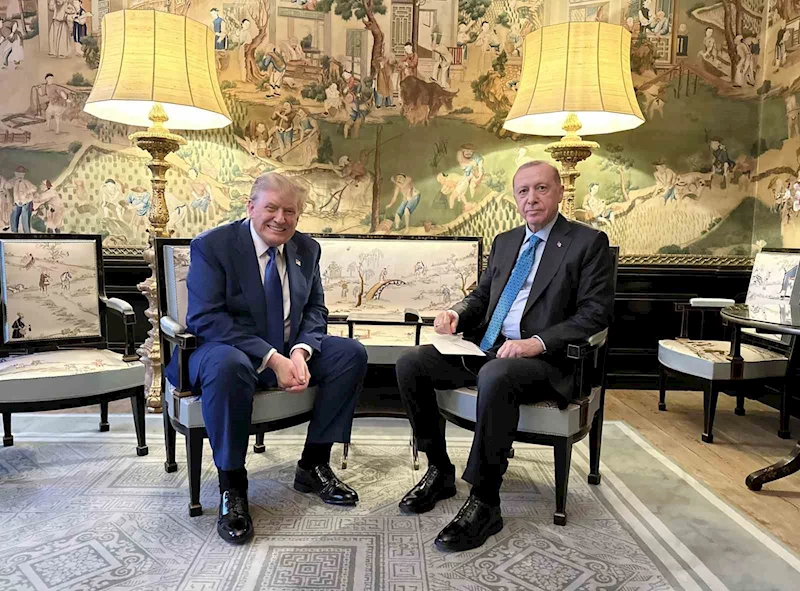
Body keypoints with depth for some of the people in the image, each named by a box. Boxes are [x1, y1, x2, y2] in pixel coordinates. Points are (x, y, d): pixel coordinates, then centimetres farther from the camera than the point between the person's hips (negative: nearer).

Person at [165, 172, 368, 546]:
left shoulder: (307, 249, 4)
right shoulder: (212, 245, -12)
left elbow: (315, 309, 6)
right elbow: (204, 319, -20)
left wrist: (300, 352, -17)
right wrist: (271, 358, -28)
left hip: (290, 351, 6)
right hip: (226, 348, -5)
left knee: (352, 353, -11)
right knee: (227, 366, -39)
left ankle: (312, 466, -1)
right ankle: (231, 487, -18)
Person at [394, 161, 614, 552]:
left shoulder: (588, 242, 1)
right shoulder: (504, 242, 19)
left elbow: (596, 313, -8)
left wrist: (538, 342, -21)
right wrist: (456, 314, -1)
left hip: (543, 359, -6)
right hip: (484, 348, 7)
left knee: (495, 376, -38)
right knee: (411, 363, -11)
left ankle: (484, 503, -22)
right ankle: (439, 471, 4)